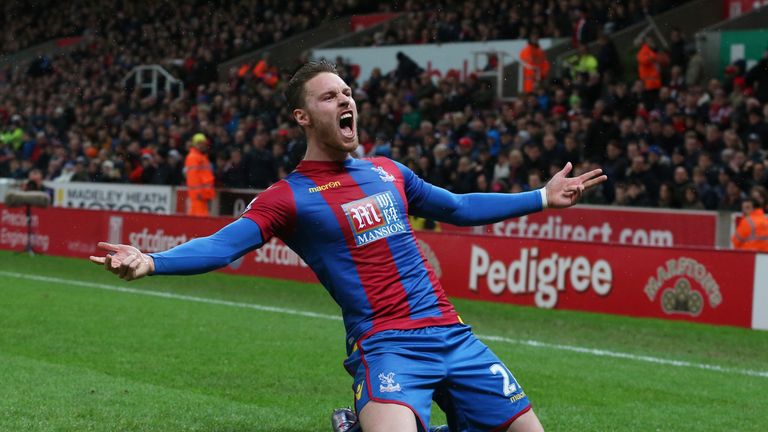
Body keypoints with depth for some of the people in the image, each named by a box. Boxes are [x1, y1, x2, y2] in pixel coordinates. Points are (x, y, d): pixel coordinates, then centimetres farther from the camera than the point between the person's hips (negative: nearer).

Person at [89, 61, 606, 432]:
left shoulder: (387, 171, 15)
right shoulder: (289, 195, -2)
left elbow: (458, 208, 29)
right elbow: (222, 245, -14)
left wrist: (543, 197, 31)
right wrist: (151, 262, -32)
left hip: (451, 335, 6)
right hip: (386, 345, -6)